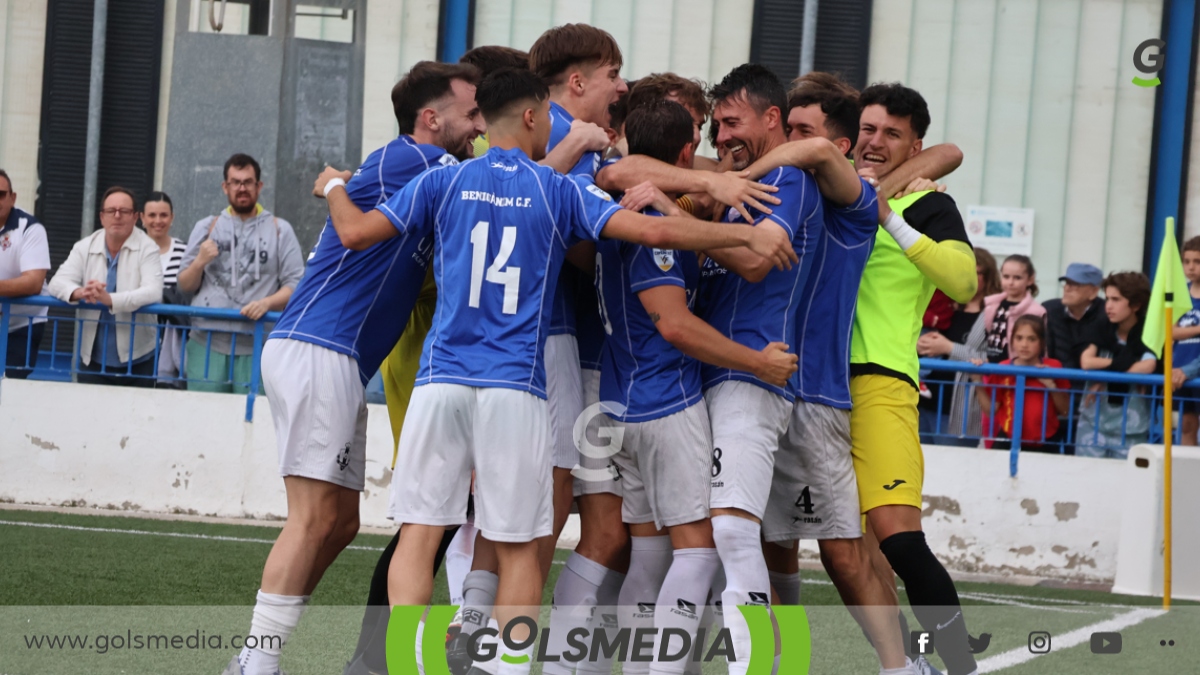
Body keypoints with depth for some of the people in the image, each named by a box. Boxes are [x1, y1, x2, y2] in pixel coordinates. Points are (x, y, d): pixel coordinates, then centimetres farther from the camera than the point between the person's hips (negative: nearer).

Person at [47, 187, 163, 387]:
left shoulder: (147, 248, -6)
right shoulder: (84, 247, 4)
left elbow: (153, 292, -20)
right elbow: (57, 283, -4)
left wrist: (109, 299, -35)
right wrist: (79, 292, -29)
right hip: (92, 357, 3)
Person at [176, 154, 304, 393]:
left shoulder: (279, 230, 12)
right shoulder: (206, 227, 18)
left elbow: (294, 284, 5)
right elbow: (185, 286, 16)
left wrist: (267, 302, -13)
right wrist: (200, 262, -4)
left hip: (255, 348, -2)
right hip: (207, 345, 2)